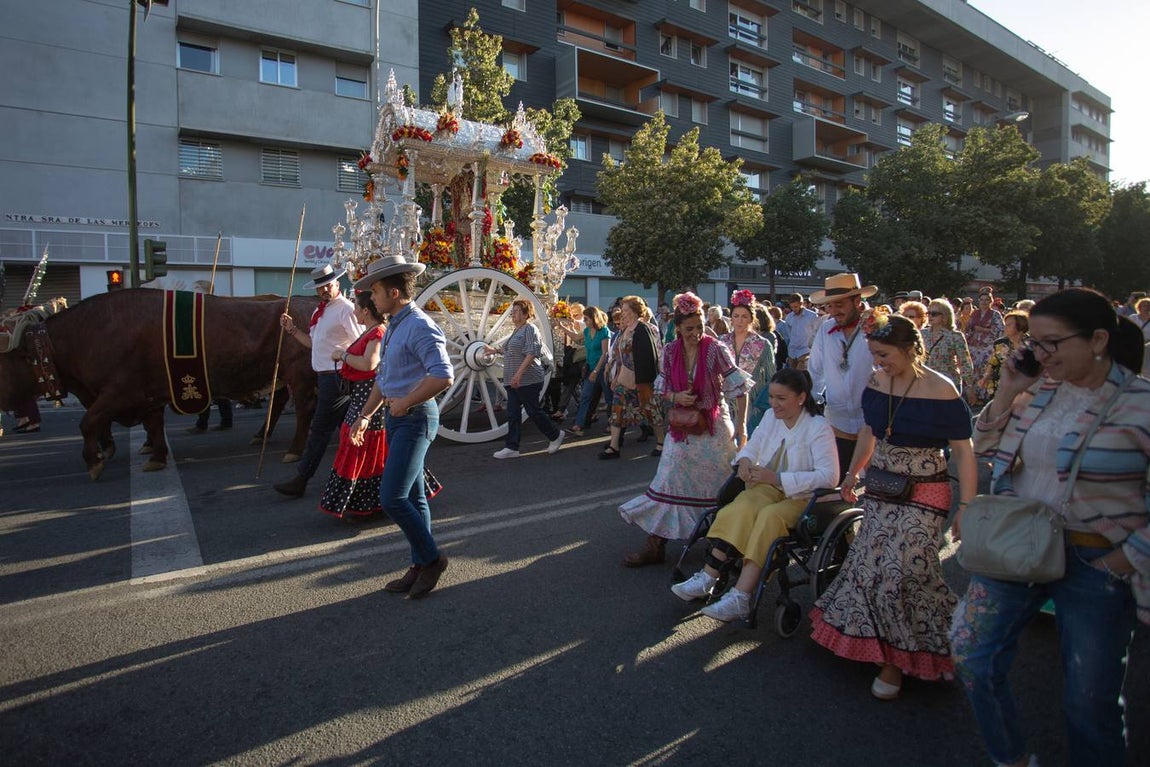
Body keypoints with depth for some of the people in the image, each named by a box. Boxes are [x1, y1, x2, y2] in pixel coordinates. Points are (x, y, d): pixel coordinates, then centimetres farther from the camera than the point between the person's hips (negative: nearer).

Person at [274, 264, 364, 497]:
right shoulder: (320, 311, 14)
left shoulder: (346, 309, -13)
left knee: (320, 429, -3)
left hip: (336, 377, -9)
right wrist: (292, 329, 11)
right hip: (325, 376, 9)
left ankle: (300, 481, 4)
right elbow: (313, 343, 19)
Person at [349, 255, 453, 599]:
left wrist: (405, 403, -19)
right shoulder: (394, 326, 15)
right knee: (413, 498, 14)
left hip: (415, 419, -10)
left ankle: (431, 559, 7)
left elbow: (443, 376, -28)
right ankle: (420, 567, 25)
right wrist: (365, 415, 18)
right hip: (396, 418, 10)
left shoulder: (420, 326, -16)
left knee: (392, 498, -12)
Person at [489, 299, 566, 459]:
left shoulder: (530, 329, -12)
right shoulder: (517, 330, 16)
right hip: (514, 381, 9)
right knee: (513, 414, 5)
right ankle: (512, 447, 8)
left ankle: (555, 435, 20)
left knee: (534, 411, 0)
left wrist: (519, 374, -27)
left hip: (527, 380, -9)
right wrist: (495, 350, 22)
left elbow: (531, 353, -21)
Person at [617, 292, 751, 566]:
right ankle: (656, 545, 9)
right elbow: (663, 389, 8)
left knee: (720, 487, 8)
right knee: (668, 483, 2)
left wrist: (741, 427, -13)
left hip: (714, 426, -3)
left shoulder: (715, 349, -11)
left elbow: (739, 388, -9)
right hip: (683, 426, 3)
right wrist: (676, 397, -14)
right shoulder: (670, 351, -1)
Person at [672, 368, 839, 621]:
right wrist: (745, 460, -10)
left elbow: (829, 476, -20)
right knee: (742, 508, -28)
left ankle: (739, 598, -37)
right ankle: (708, 578, -30)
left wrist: (777, 478, -26)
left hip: (802, 497, -5)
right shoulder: (771, 416, 6)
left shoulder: (819, 428, -12)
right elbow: (752, 446, 16)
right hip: (768, 488, 5)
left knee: (769, 517, -35)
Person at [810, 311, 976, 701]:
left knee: (906, 567, -9)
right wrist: (852, 475, 19)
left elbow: (963, 451, -10)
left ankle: (897, 659, 11)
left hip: (923, 495, -5)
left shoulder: (942, 391, -14)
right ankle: (884, 645, 27)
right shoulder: (876, 383, 2)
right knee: (870, 564, 5)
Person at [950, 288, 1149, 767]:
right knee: (972, 656, 10)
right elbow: (986, 446, 10)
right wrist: (1007, 391, -3)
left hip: (1095, 562, -5)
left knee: (1089, 701, 10)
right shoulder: (1040, 390, 1)